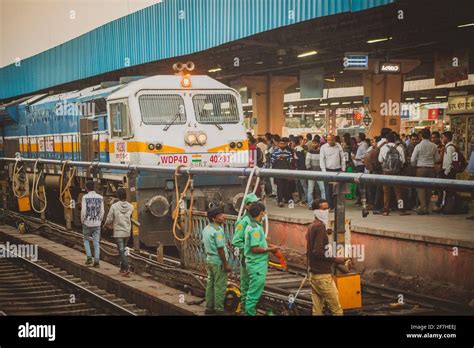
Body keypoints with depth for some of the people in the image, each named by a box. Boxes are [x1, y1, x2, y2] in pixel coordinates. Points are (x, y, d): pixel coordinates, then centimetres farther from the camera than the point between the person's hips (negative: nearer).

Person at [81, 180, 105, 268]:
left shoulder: (85, 197, -9)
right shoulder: (100, 197, 0)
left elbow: (83, 211, -13)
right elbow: (102, 211, 1)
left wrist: (82, 221, 1)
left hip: (87, 223, -2)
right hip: (97, 223, 2)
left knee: (86, 240, 17)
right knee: (96, 242, 5)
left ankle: (89, 257, 6)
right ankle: (96, 261, -2)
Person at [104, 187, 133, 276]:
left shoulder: (114, 206, -13)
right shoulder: (130, 207, -1)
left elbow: (109, 220, -8)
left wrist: (106, 224, 14)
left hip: (118, 233, -4)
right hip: (127, 232, 4)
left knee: (121, 251, -5)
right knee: (123, 251, 18)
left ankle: (126, 269, -16)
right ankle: (122, 269, 24)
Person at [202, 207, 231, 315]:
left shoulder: (206, 229, 9)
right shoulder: (218, 230, -19)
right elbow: (220, 249, -21)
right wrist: (226, 264, -17)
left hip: (209, 260, 9)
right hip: (218, 262, -9)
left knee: (210, 285, 14)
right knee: (220, 286, -2)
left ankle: (209, 308, 19)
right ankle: (219, 310, 1)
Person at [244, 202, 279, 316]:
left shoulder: (250, 226, 12)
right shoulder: (256, 228, -19)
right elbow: (255, 249, -23)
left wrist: (266, 246, 13)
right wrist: (269, 249, -13)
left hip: (255, 264, 10)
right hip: (257, 265, -10)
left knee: (253, 291, 17)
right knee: (254, 292, -3)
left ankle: (249, 312, 25)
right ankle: (250, 313, 2)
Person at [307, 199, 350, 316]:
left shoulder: (312, 227, 15)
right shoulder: (320, 226, -14)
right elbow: (318, 252, -23)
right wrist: (336, 260, -20)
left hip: (313, 274, 9)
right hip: (323, 275, -9)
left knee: (317, 310, 9)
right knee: (337, 310, -6)